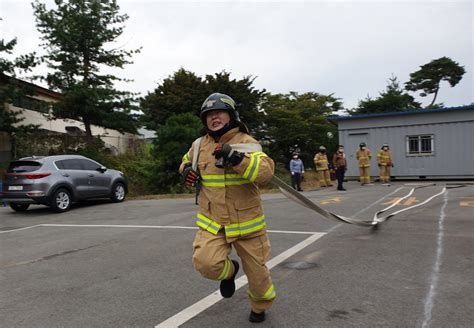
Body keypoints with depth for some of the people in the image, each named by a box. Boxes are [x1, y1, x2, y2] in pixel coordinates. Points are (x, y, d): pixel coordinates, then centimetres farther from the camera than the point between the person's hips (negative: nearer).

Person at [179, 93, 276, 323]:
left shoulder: (246, 142, -11)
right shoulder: (199, 145, 4)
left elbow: (266, 172, -27)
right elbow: (187, 161, 27)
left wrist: (236, 158, -38)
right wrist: (187, 170, 4)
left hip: (246, 222, -2)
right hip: (212, 222, 3)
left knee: (256, 270, 10)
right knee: (205, 262, -21)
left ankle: (260, 305, 45)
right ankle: (229, 271, 18)